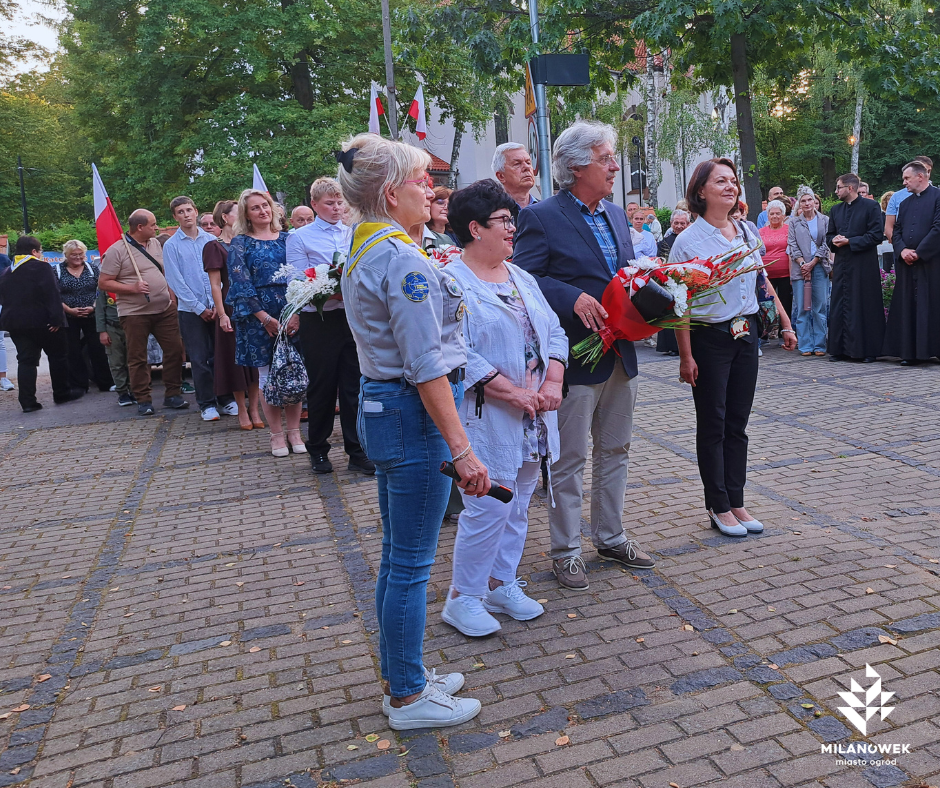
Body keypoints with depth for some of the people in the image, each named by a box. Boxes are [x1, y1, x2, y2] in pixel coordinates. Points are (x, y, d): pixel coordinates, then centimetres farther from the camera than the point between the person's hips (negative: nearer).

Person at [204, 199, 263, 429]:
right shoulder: (215, 247, -2)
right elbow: (215, 284, -7)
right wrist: (222, 314, -15)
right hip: (231, 306, -4)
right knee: (236, 357, 2)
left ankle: (254, 408, 12)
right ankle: (242, 410, 12)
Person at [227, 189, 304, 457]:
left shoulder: (285, 239, 10)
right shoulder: (240, 243, 3)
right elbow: (241, 282, -4)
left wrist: (297, 313, -11)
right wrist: (265, 318, -12)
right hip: (257, 315, -2)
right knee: (268, 374, 2)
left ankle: (294, 432, 13)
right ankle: (276, 434, 12)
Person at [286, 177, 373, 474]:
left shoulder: (355, 234, 12)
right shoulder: (299, 238, 0)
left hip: (354, 317, 3)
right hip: (319, 320, -3)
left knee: (354, 386, 7)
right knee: (321, 387, 8)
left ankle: (357, 452, 16)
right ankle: (318, 450, 24)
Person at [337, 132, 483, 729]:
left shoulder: (362, 254, 13)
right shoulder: (404, 260, -18)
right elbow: (426, 368, -22)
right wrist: (462, 449, -21)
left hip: (380, 407, 10)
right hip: (414, 416, -10)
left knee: (397, 557, 18)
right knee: (412, 564, 3)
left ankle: (402, 674, 34)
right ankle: (408, 698, 19)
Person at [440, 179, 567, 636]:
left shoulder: (522, 278, 14)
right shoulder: (451, 283, -11)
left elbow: (554, 333, 13)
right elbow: (459, 356, -20)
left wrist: (552, 383, -4)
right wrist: (513, 393, -19)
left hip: (534, 416, 8)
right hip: (488, 419, -8)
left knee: (517, 506, 15)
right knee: (488, 509, -4)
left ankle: (501, 584, 31)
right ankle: (462, 598, 14)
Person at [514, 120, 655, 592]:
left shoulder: (616, 216, 13)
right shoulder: (542, 218, -10)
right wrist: (573, 297, -26)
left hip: (620, 355, 8)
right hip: (576, 358, -8)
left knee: (615, 451, 17)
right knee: (569, 460, 4)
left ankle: (610, 537, 34)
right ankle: (565, 551, 18)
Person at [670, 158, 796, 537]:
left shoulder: (747, 232, 7)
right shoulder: (688, 241, -12)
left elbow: (763, 281, 17)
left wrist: (785, 323, 15)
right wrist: (686, 356, -17)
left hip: (746, 334, 6)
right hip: (709, 339, -5)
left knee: (737, 424, 11)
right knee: (713, 426, 5)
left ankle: (736, 503, 22)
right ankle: (718, 507, 17)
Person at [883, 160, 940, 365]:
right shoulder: (905, 203, 18)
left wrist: (918, 252, -13)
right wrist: (902, 250, -5)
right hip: (907, 263, 6)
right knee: (908, 308, 4)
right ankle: (910, 352, 7)